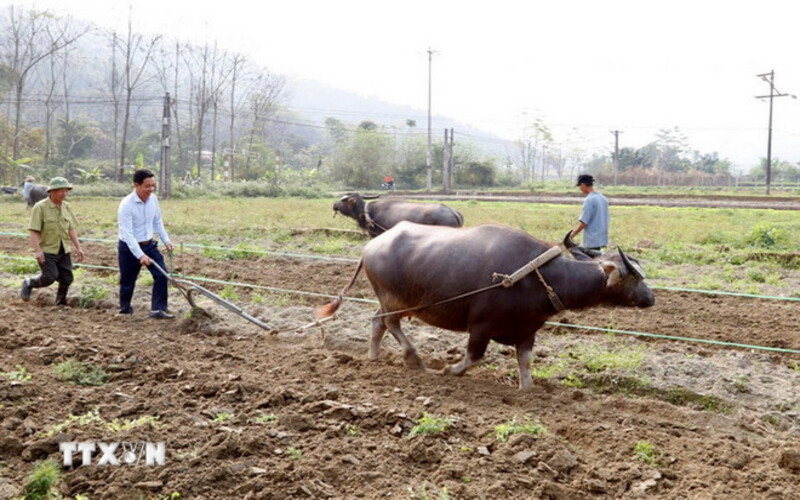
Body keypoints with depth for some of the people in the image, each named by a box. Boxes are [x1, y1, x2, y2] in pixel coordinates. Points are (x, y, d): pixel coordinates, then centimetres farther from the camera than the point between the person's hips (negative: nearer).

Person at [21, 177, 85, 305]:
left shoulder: (66, 207, 7)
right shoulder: (40, 207, -11)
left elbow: (71, 229, 11)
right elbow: (34, 231, -15)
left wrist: (78, 248, 6)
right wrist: (37, 250, -23)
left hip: (64, 250, 5)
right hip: (47, 250, -5)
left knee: (67, 278, 1)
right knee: (50, 277, -13)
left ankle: (61, 304, 21)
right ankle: (29, 283, 16)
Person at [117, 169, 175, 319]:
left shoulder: (153, 199, -5)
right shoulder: (126, 205, -24)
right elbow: (127, 234, -28)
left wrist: (166, 240, 4)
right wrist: (140, 255, -34)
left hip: (149, 244, 5)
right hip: (129, 247, -5)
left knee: (162, 275, -9)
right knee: (127, 281, 8)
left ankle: (158, 309, -4)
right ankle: (124, 307, 33)